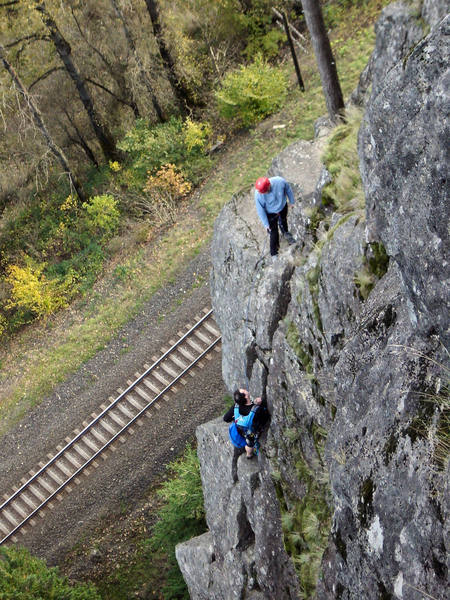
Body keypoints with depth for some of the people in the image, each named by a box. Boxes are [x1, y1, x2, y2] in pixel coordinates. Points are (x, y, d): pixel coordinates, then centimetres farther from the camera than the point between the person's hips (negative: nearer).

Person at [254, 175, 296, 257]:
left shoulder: (280, 181, -37)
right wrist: (266, 224, -13)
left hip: (283, 207, 3)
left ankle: (285, 233, 68)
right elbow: (260, 210, -23)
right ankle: (274, 252, 38)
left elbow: (288, 190, -14)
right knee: (274, 233, 11)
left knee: (283, 220, 34)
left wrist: (292, 202, 3)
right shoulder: (258, 194, -39)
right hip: (271, 214, -3)